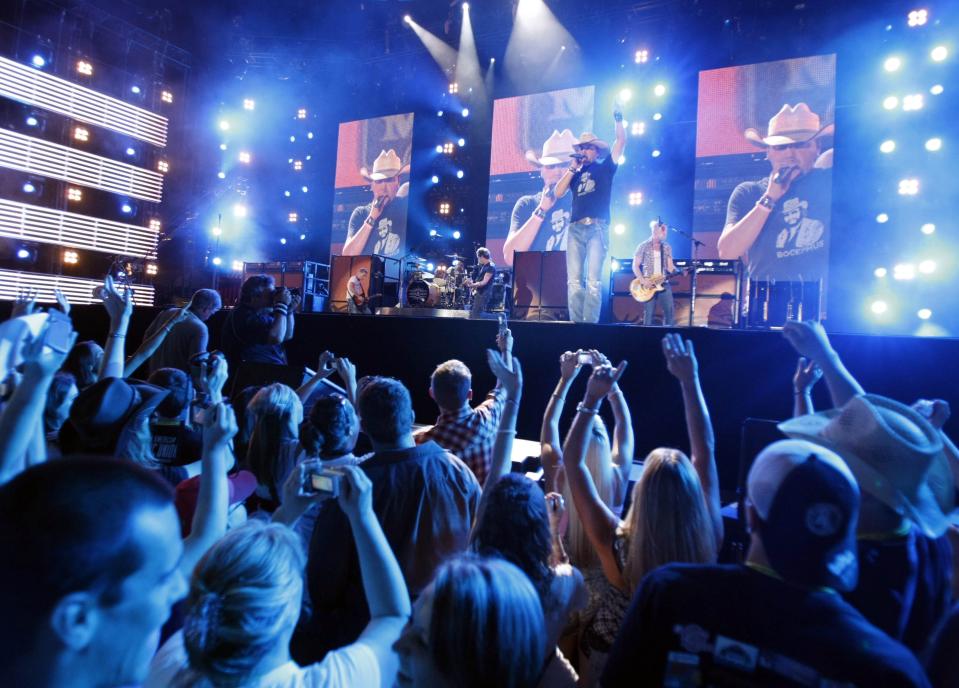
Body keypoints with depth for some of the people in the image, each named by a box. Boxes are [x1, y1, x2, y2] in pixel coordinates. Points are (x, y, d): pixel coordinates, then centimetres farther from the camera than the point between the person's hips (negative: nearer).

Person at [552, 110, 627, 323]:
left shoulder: (605, 168, 15)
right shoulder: (575, 173, 23)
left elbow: (621, 142, 5)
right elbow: (558, 193, 8)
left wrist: (618, 119, -2)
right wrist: (572, 168, 6)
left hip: (598, 228, -3)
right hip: (576, 228, 3)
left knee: (593, 281, -10)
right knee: (574, 281, -6)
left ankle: (590, 324, -12)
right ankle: (576, 323, -6)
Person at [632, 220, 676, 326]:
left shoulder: (667, 247, 10)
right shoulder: (643, 246, -2)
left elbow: (670, 266, 10)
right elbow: (635, 266, -3)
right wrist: (643, 281, -14)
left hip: (664, 283, 4)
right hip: (648, 284, -3)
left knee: (669, 310, -5)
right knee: (648, 314, -3)